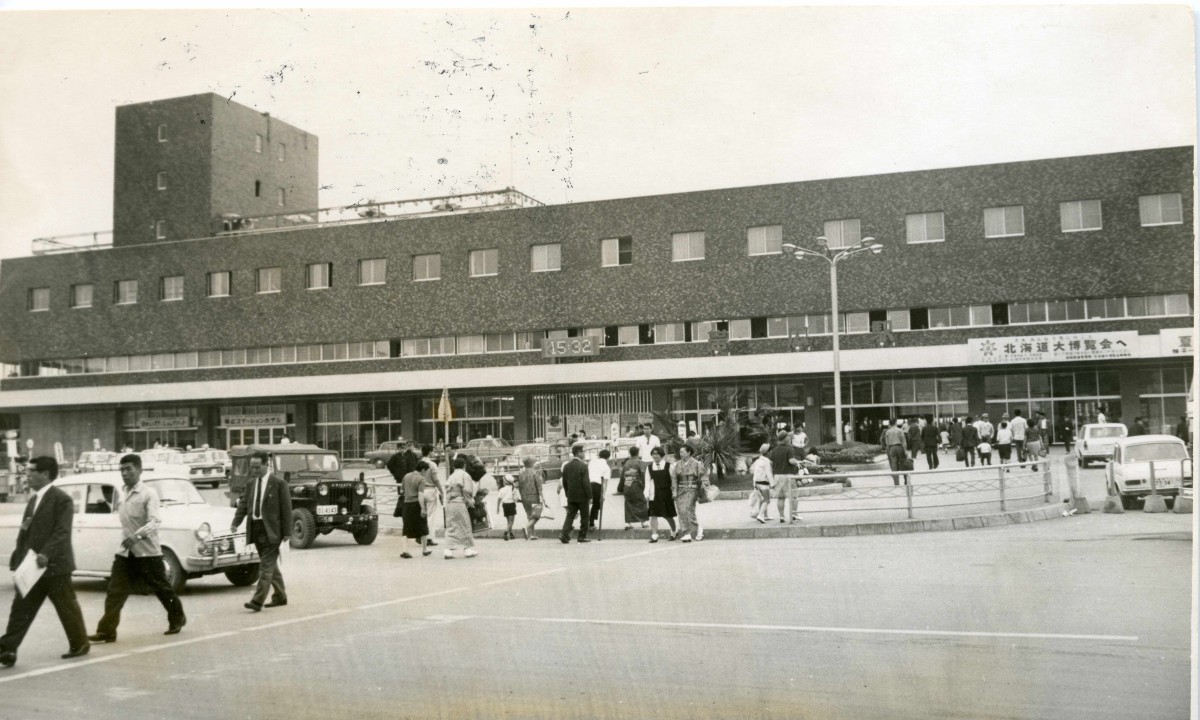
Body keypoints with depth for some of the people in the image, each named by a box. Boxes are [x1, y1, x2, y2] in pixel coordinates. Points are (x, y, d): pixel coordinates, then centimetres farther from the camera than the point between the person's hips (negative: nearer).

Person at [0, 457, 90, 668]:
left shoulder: (62, 499, -11)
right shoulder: (33, 500, 14)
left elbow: (62, 532, -20)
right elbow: (25, 533, 17)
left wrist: (46, 554, -31)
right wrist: (17, 560, 9)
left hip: (54, 565, -7)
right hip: (32, 566, 7)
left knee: (67, 607, 6)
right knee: (21, 608, 2)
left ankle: (80, 644, 20)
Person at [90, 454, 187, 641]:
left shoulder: (149, 493, -12)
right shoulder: (123, 494, 9)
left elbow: (154, 521, -23)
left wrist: (137, 535, -36)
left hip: (147, 552, -6)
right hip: (125, 553, 6)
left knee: (161, 588, 7)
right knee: (115, 591, -4)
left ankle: (177, 619, 27)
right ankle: (106, 631, -5)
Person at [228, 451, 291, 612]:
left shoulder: (279, 484, -5)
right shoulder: (251, 485, 12)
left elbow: (286, 508, -6)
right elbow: (243, 505, 7)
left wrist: (287, 532, -10)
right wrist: (236, 523, -10)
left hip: (271, 530, -6)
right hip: (256, 529, 6)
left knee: (266, 566, -9)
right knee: (270, 565, 14)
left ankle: (257, 601, -12)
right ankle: (280, 597, 24)